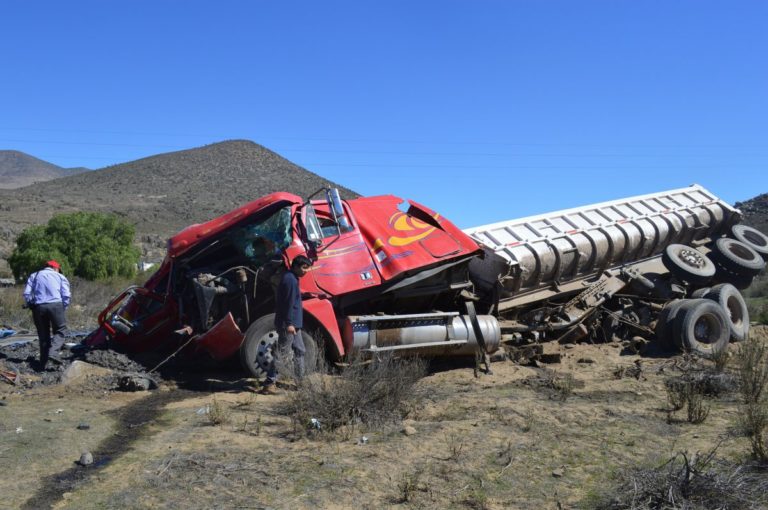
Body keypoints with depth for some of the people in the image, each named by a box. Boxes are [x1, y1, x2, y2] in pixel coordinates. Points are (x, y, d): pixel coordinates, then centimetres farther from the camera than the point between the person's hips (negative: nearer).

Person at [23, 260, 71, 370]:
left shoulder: (34, 276, 19)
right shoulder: (60, 277, 14)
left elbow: (26, 294, 6)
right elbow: (66, 295, 1)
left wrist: (30, 306, 16)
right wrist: (63, 308, 10)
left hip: (38, 307, 3)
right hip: (56, 305, -3)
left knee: (43, 335, 11)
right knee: (60, 331, 7)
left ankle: (43, 364, 10)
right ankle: (53, 352, -18)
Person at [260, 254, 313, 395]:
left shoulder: (291, 278, 16)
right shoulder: (290, 280, -16)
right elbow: (289, 303, -22)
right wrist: (289, 323, -25)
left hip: (292, 324, 11)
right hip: (288, 324, -11)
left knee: (300, 351, 16)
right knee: (279, 353, -7)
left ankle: (300, 381, 23)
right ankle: (269, 384, -4)